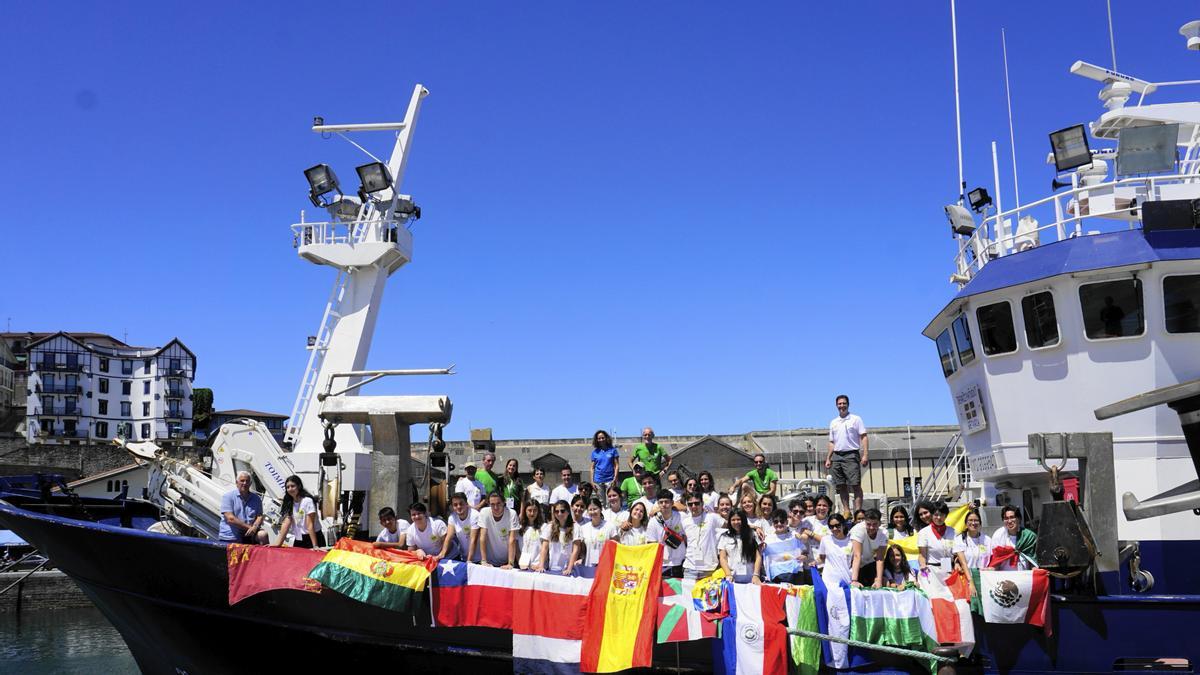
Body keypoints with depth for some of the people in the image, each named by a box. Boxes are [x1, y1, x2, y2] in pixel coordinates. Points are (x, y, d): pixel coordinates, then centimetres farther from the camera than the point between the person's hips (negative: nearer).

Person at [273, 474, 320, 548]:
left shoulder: (307, 501, -15)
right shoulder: (289, 503, 6)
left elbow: (310, 525, -20)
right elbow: (286, 523, -1)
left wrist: (315, 546, -24)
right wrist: (278, 543, -11)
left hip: (312, 538, -6)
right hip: (298, 540, 6)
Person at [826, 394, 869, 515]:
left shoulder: (856, 419, 3)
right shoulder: (833, 423, 18)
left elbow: (863, 437, -2)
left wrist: (865, 455, -13)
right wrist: (828, 458, 13)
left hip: (851, 455, -5)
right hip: (837, 456, 5)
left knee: (856, 485, -10)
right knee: (841, 486, 4)